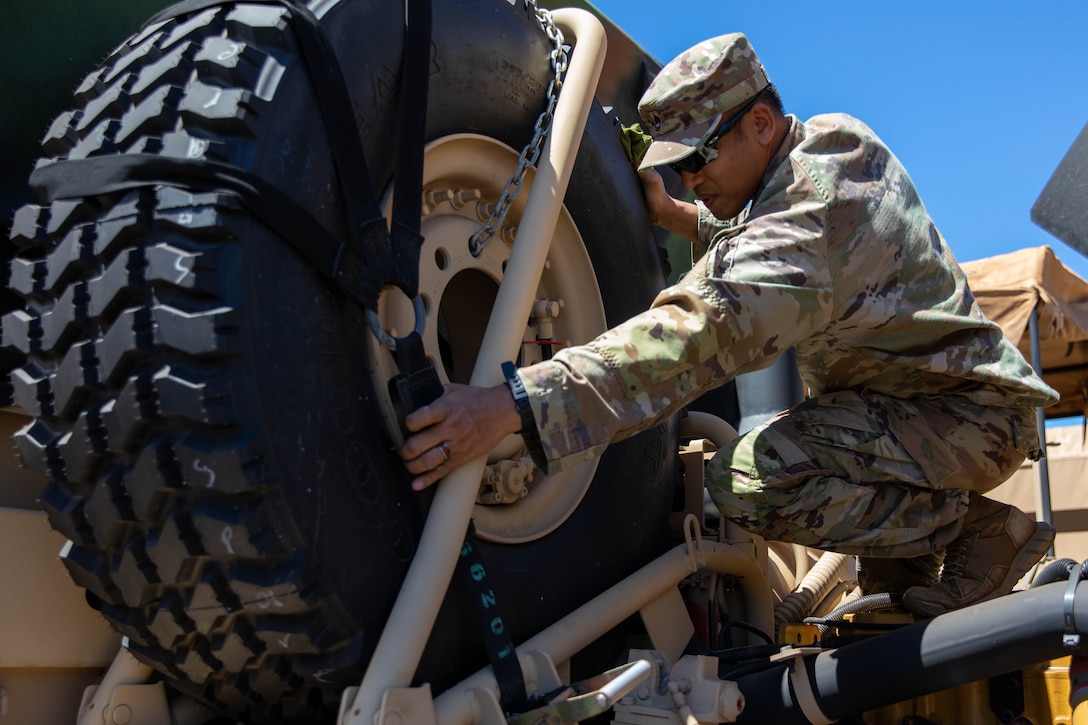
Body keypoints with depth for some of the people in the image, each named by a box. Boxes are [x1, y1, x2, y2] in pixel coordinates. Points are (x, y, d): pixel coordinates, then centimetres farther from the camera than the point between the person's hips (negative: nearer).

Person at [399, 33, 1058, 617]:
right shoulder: (837, 141, 4)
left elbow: (700, 333, -42)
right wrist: (674, 215, 5)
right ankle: (901, 586, 19)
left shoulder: (813, 212, -27)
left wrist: (513, 406, -50)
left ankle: (976, 529, -10)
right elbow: (762, 242, 23)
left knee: (750, 478, -30)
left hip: (967, 417, -10)